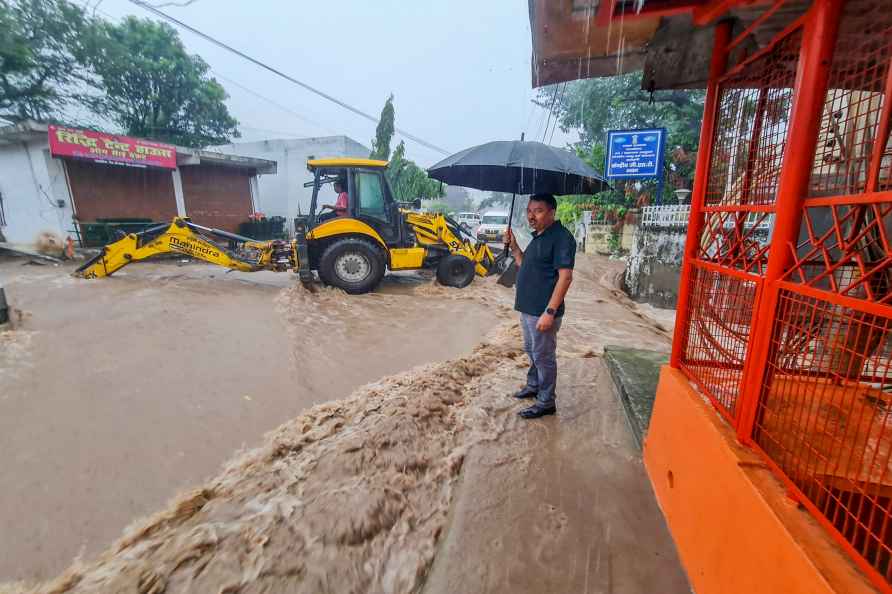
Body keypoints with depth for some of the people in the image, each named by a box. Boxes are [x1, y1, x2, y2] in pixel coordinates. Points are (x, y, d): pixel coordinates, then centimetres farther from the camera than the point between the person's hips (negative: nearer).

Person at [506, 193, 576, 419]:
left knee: (544, 357, 3)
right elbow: (524, 266, 22)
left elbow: (565, 277, -23)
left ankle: (546, 402, 18)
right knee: (531, 351, 23)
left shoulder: (561, 237, -17)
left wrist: (550, 312, -26)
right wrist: (514, 246, 7)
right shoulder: (538, 237, 13)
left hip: (543, 312, -9)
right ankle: (533, 386, 41)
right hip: (528, 308, 9)